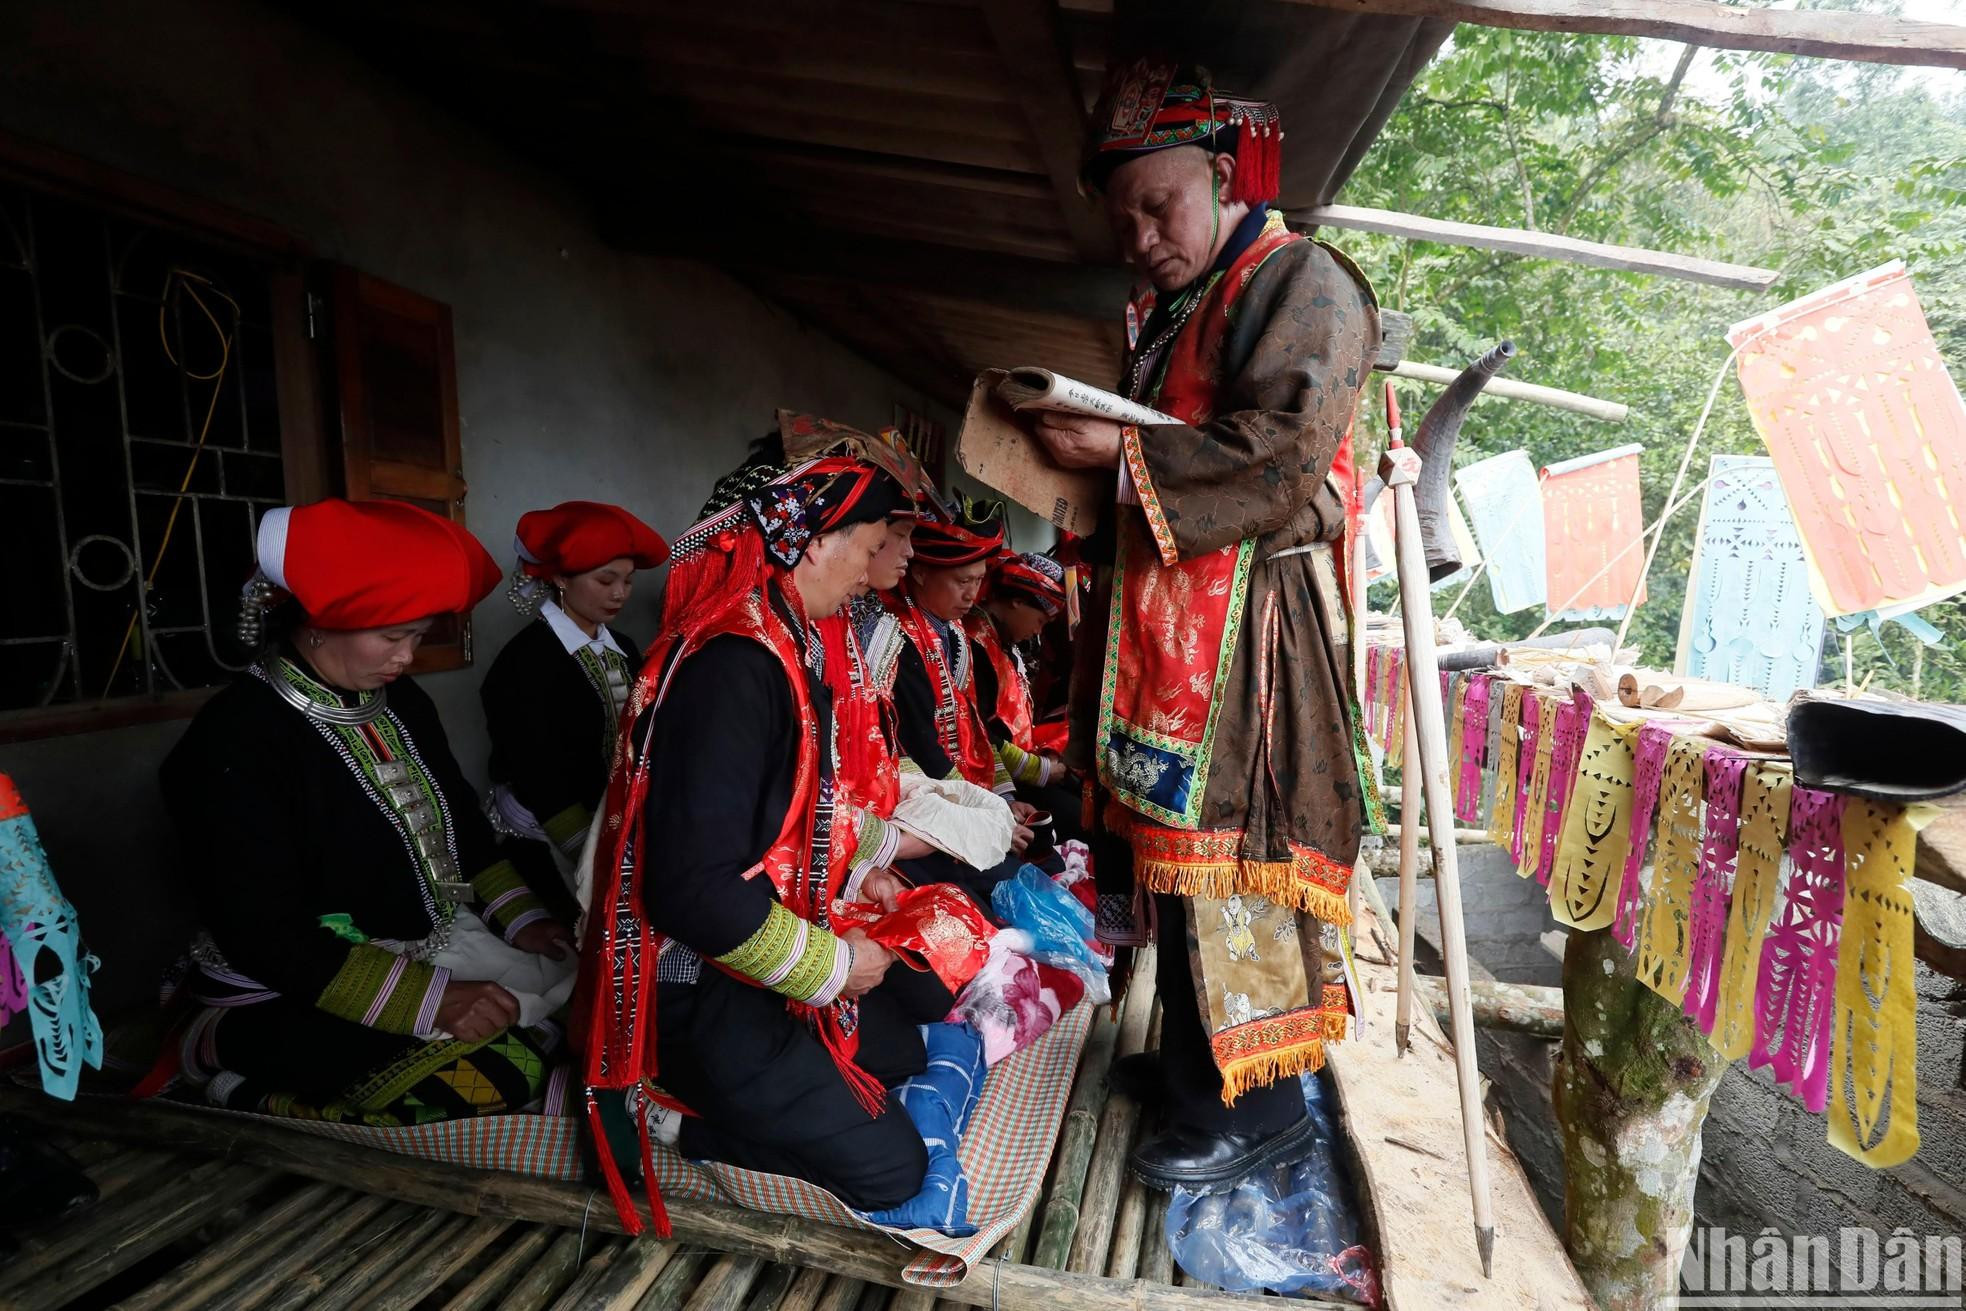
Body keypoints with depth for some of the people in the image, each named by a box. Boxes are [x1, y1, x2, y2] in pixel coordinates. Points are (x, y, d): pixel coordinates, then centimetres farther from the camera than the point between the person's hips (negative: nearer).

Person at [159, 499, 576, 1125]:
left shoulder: (400, 701, 6)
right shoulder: (235, 741, -16)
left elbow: (461, 822, 14)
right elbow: (268, 939, -20)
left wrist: (519, 916, 0)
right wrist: (429, 999, -24)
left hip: (435, 943, 8)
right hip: (291, 994, -8)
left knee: (579, 975, -6)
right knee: (498, 1073, -24)